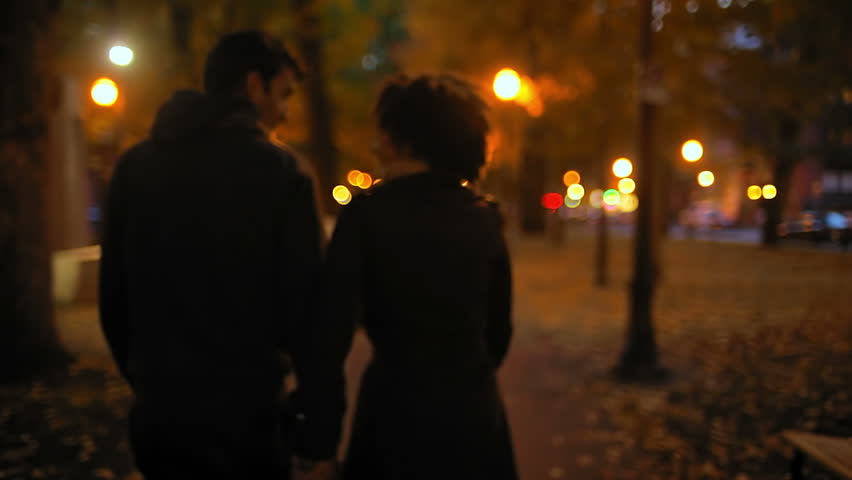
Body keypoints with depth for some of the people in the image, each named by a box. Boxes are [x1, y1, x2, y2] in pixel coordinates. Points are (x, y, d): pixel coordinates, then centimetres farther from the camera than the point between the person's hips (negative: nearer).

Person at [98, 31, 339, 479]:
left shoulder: (134, 164, 4)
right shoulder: (280, 172, -11)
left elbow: (113, 297, 9)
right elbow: (304, 310, -13)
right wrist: (323, 434, -6)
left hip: (157, 415, 4)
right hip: (244, 414, -4)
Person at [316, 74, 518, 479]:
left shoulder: (366, 213, -10)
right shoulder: (484, 217, 1)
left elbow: (335, 327, -15)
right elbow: (498, 330, 9)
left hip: (399, 408, -3)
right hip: (475, 412, 4)